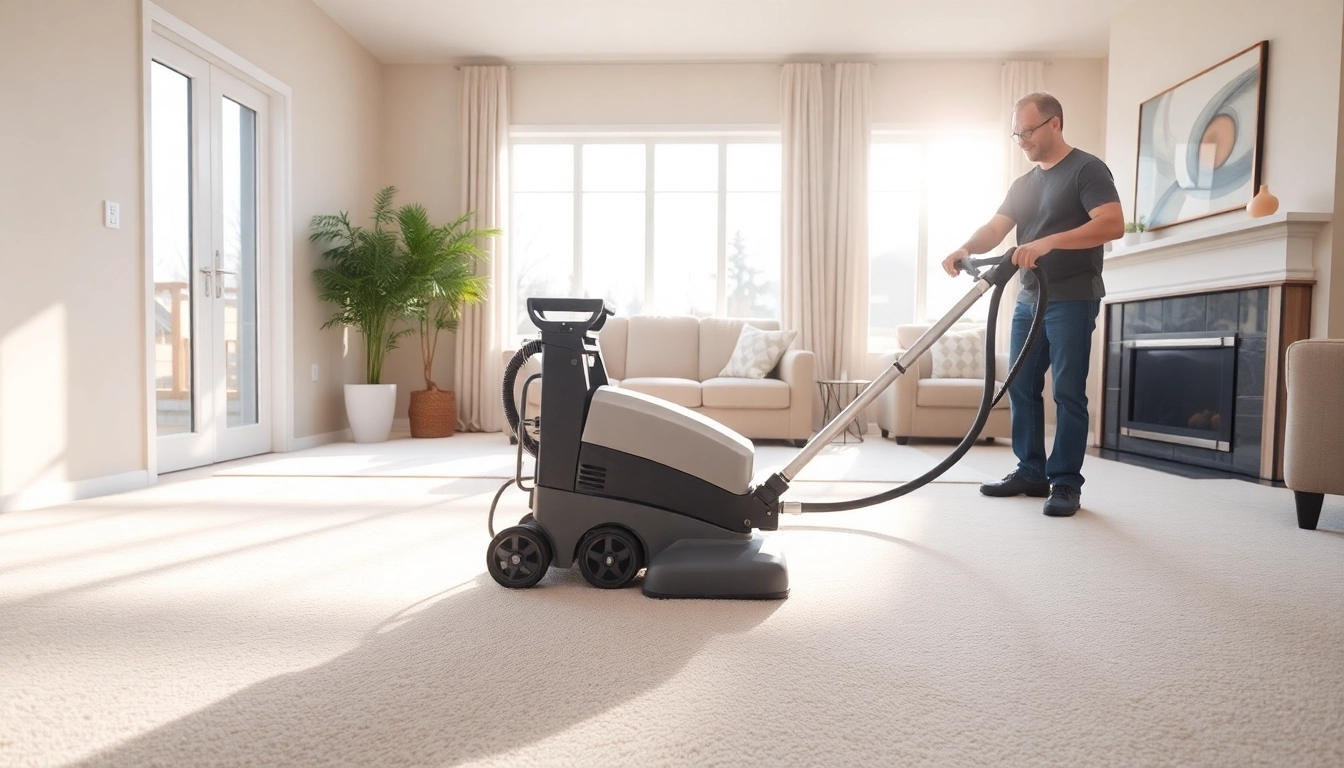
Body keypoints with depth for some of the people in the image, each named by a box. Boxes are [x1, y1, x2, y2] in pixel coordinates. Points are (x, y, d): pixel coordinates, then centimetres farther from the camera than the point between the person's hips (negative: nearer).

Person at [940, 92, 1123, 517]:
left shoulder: (1087, 168, -5)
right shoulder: (1023, 184, 17)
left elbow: (1113, 225, -18)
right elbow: (994, 229, 6)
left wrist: (1048, 242, -28)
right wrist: (965, 249, -16)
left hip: (1073, 299, -7)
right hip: (1029, 299, 7)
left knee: (1068, 393, -5)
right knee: (1022, 387, 7)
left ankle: (1066, 483, 3)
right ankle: (1031, 473, 17)